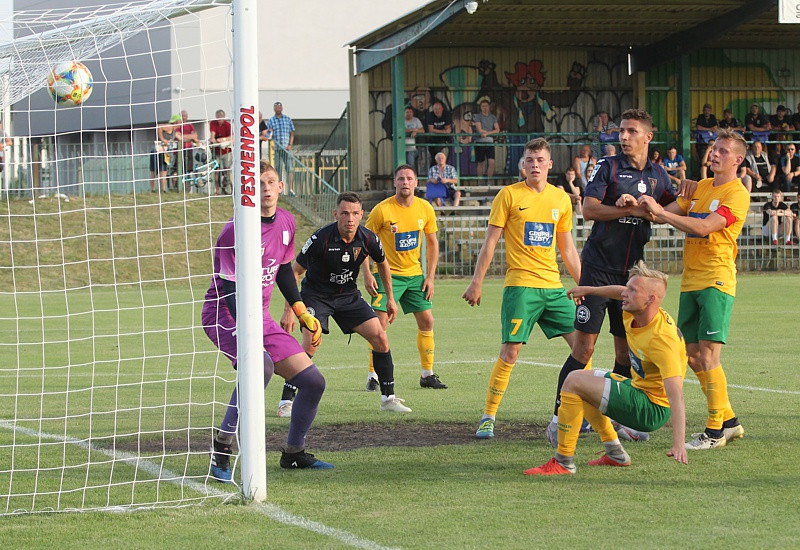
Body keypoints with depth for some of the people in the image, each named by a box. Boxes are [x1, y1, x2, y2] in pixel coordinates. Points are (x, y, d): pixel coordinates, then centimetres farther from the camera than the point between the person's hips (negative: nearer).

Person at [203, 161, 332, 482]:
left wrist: (303, 315, 20)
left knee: (313, 382, 5)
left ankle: (293, 453, 25)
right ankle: (221, 449, -26)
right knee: (261, 365, -36)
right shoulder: (236, 231, -20)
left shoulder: (286, 222, 4)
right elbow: (231, 288, -24)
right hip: (224, 313, -8)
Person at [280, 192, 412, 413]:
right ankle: (286, 402, -17)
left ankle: (388, 398, 10)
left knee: (380, 338, -5)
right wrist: (289, 310, -21)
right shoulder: (321, 239, -26)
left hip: (349, 295, 5)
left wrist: (390, 298, 16)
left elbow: (382, 263, 11)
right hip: (316, 295, -4)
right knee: (311, 342, -25)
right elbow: (295, 272, -16)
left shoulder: (368, 239, -13)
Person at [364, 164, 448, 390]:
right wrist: (367, 274, -14)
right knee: (380, 322, -13)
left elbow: (433, 243, 9)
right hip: (388, 274, -4)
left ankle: (428, 374, 16)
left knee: (426, 321, 4)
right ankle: (372, 376, -4)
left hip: (415, 274, 4)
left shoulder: (425, 209, -2)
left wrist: (430, 277, 3)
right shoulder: (382, 210, -14)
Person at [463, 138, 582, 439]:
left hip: (554, 286, 5)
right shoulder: (509, 195, -1)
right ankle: (488, 417, -1)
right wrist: (477, 282, -4)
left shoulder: (561, 198, 11)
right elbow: (490, 242, 0)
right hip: (520, 285, -5)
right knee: (510, 352, -10)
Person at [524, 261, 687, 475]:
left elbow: (676, 395, -37)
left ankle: (563, 462, -12)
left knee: (574, 381, -17)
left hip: (652, 411, -10)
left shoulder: (662, 339, -29)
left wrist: (678, 445, -45)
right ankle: (615, 454, 22)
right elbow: (621, 293, 23)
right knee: (583, 381, 28)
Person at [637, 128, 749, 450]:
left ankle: (715, 432, -6)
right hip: (691, 281, 8)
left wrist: (660, 211, -22)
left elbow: (704, 227, -21)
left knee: (708, 356, -11)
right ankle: (728, 421, 19)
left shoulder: (737, 194, -9)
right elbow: (665, 214, 15)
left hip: (716, 281, -8)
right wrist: (637, 205, -4)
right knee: (692, 355, 8)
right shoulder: (700, 187, 16)